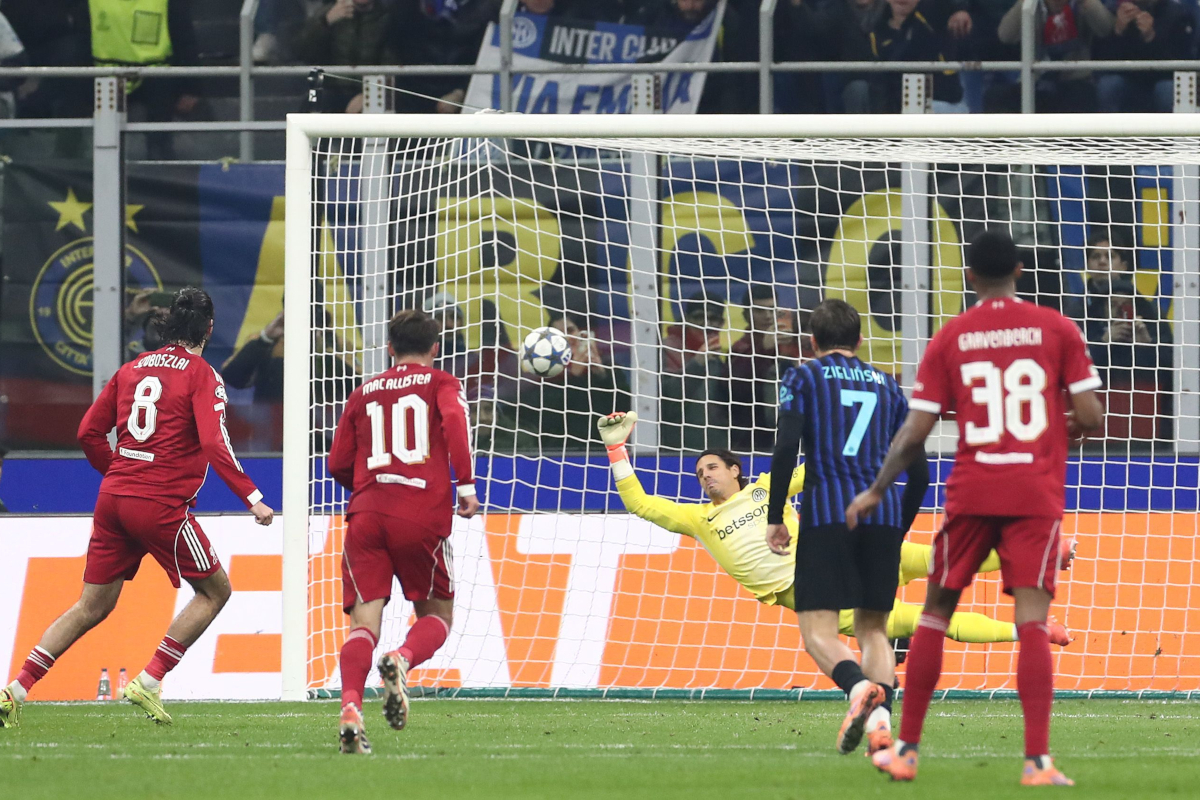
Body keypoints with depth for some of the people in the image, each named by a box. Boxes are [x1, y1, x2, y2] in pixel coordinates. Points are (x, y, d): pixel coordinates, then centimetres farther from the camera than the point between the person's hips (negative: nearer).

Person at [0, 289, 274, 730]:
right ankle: (149, 682, -1)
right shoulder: (201, 375, -4)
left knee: (91, 606, 13)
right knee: (215, 590, 10)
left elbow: (89, 432, 15)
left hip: (113, 496, 6)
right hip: (161, 506, -6)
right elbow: (213, 444, -16)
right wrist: (252, 498, -15)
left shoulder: (132, 369, 14)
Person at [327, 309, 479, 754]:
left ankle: (351, 707, -28)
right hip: (423, 514, -2)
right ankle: (403, 660, -20)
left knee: (364, 621, -3)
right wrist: (466, 485, -10)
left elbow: (338, 465, 21)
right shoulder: (441, 384, 12)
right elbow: (454, 418, -11)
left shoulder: (364, 394, 21)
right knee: (437, 615, 13)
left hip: (366, 515, 2)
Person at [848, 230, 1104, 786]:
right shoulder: (1055, 328, 0)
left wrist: (876, 492, 13)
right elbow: (1089, 418, -4)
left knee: (936, 611, 13)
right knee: (1032, 619, -6)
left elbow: (915, 433, 1)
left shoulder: (951, 339, 2)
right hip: (1037, 495, -1)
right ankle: (1037, 760, -18)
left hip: (971, 492, 1)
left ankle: (906, 749, 15)